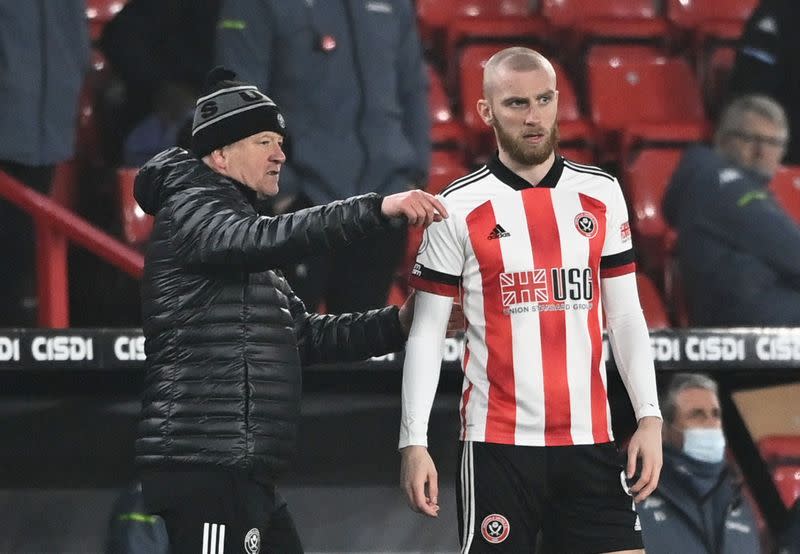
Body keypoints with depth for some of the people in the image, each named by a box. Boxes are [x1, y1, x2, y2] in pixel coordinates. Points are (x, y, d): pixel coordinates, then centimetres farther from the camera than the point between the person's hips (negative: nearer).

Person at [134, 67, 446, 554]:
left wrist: (397, 324, 10)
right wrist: (378, 209, -29)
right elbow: (266, 239, -24)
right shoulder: (190, 211, -3)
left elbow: (306, 335, 25)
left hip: (247, 473, 11)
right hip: (204, 464, -11)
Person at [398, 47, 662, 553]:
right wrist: (414, 441, -7)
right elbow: (427, 332, 0)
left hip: (589, 440, 3)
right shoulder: (460, 208, -1)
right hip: (499, 443, -3)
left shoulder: (601, 194, 8)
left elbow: (624, 315, 11)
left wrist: (649, 417, 3)